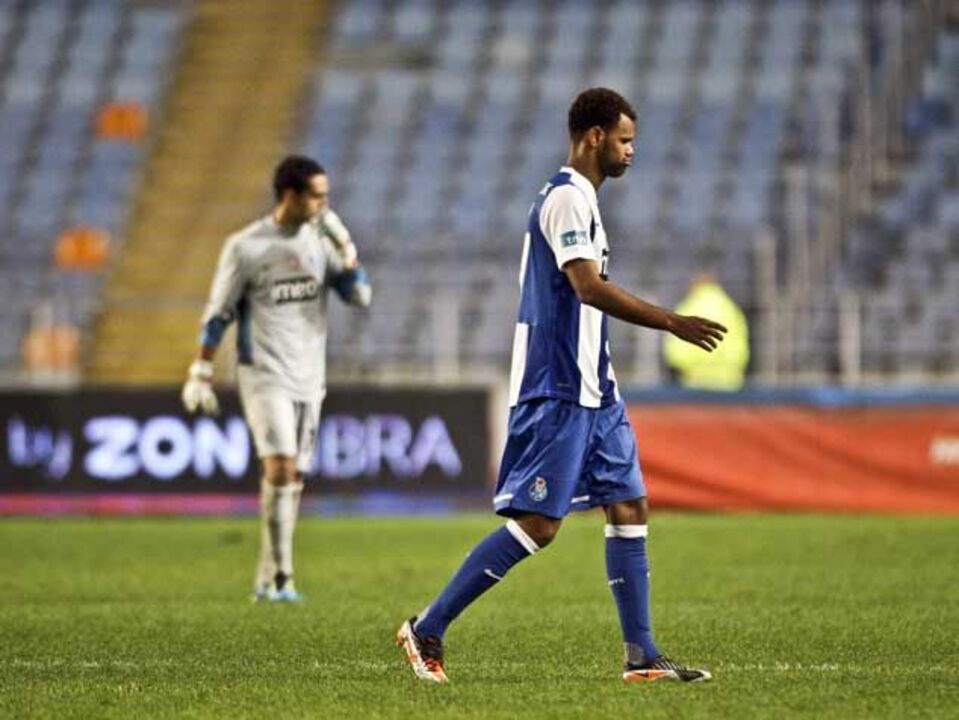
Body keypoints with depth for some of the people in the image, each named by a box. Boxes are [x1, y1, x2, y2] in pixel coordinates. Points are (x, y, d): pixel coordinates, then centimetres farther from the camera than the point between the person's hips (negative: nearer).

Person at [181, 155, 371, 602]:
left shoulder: (321, 241, 7)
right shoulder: (246, 247, -8)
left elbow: (360, 297, 4)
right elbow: (218, 315, -3)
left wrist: (345, 248, -10)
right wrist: (200, 376, -5)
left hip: (308, 378, 5)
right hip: (264, 376, -5)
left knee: (293, 479, 6)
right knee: (280, 469, -18)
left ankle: (266, 580, 14)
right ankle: (282, 578, -16)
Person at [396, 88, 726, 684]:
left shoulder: (577, 198, 18)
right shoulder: (567, 198, -13)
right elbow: (589, 286, -24)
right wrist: (672, 322, -23)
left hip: (589, 390, 10)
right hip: (556, 390, -10)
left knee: (629, 506, 6)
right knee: (537, 524, -10)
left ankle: (642, 655, 6)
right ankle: (427, 630, -4)